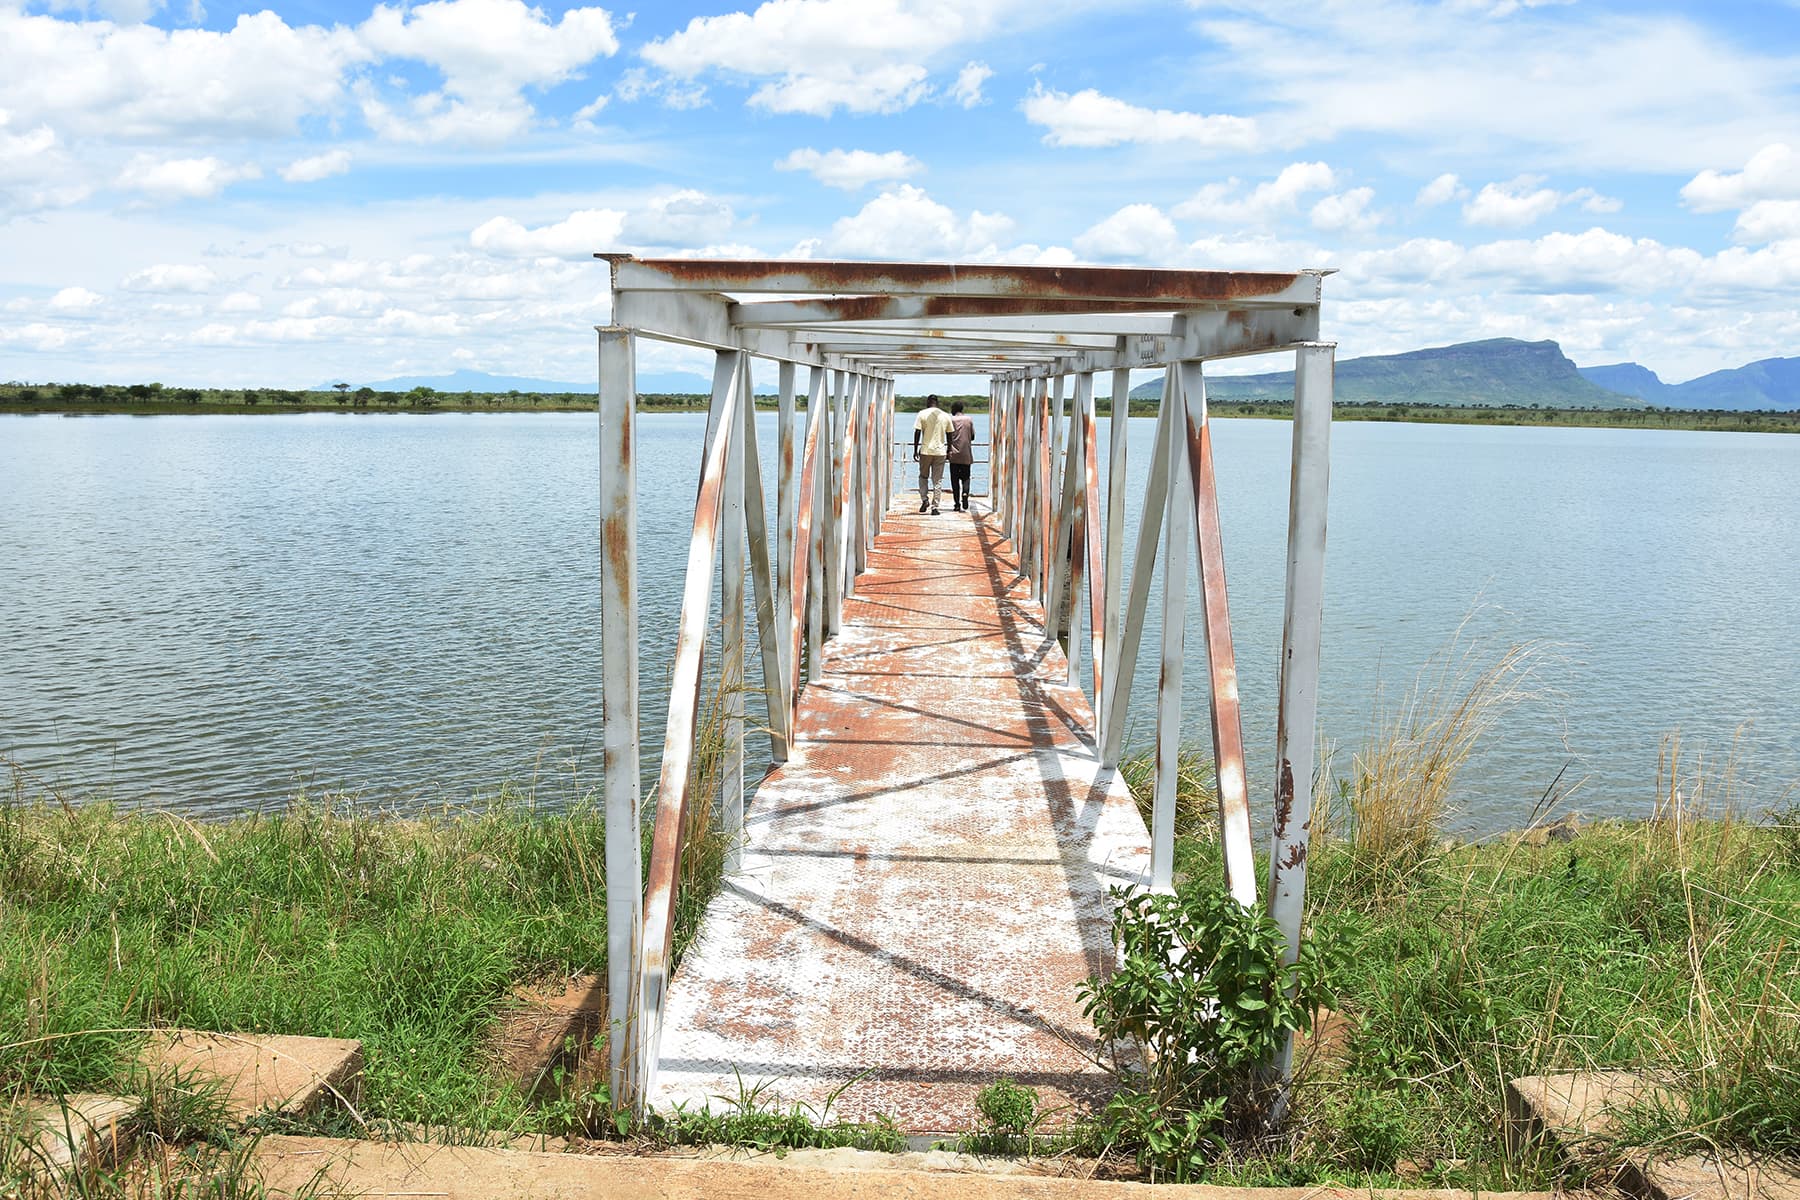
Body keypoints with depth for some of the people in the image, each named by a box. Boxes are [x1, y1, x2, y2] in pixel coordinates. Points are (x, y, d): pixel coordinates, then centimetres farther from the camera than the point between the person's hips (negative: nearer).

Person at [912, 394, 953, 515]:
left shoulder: (922, 414, -2)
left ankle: (924, 499, -3)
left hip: (925, 450, -1)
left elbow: (917, 433, -5)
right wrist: (949, 450, 21)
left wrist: (915, 450, 0)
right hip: (940, 451, 1)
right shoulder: (946, 416, 5)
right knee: (938, 480, 5)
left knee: (923, 476, 16)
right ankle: (934, 507, 2)